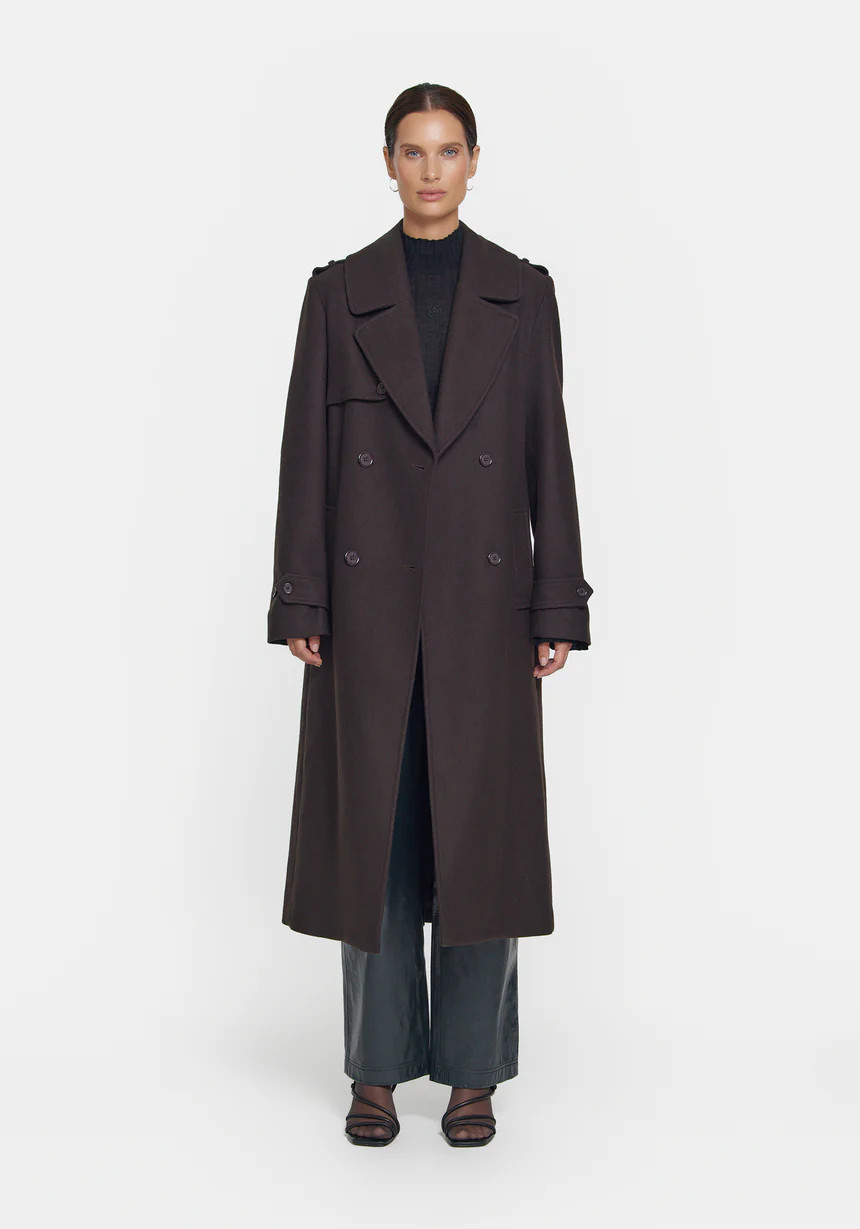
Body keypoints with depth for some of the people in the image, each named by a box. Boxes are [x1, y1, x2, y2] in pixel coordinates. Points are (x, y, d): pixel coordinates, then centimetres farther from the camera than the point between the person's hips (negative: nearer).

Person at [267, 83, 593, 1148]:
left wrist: (558, 608, -3)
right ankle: (378, 1066, 18)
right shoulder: (338, 289, 6)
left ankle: (472, 1069, 17)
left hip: (485, 599, 0)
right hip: (369, 600, 0)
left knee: (479, 831, 3)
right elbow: (306, 451, 2)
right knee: (372, 832, 4)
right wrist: (299, 604, -4)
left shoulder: (522, 290, 7)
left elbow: (548, 453, 3)